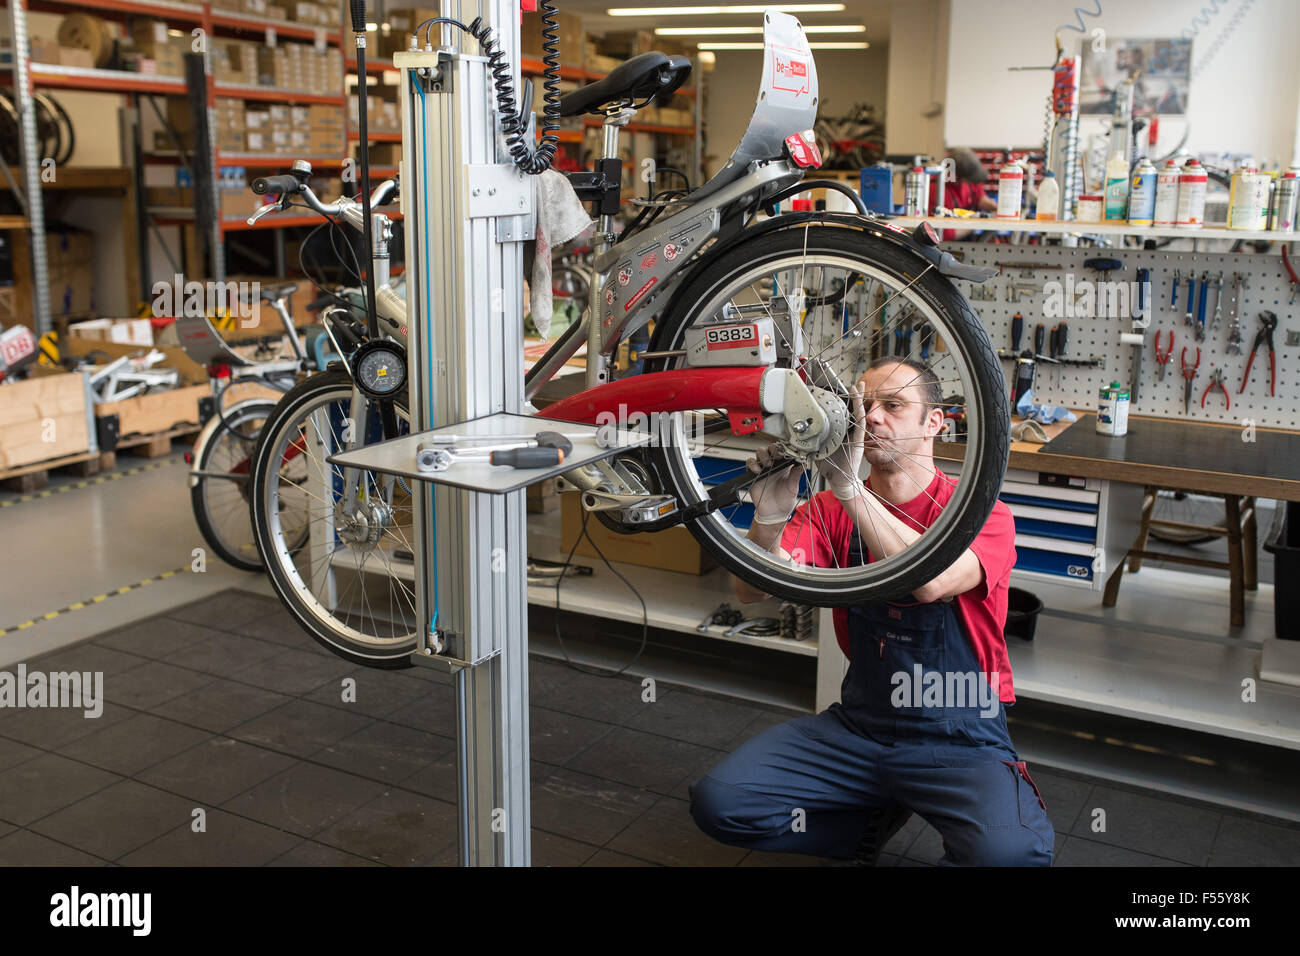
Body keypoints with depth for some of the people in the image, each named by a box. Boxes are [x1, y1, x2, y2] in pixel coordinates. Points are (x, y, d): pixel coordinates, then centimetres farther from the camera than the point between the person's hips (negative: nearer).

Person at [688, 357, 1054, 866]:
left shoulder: (980, 513, -8)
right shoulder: (831, 509, 2)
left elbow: (932, 581, -31)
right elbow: (752, 590, -12)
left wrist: (850, 488, -37)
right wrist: (770, 520, -32)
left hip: (961, 743, -4)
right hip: (857, 727, 4)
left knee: (1010, 853, -34)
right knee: (718, 802, -13)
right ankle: (874, 818, 9)